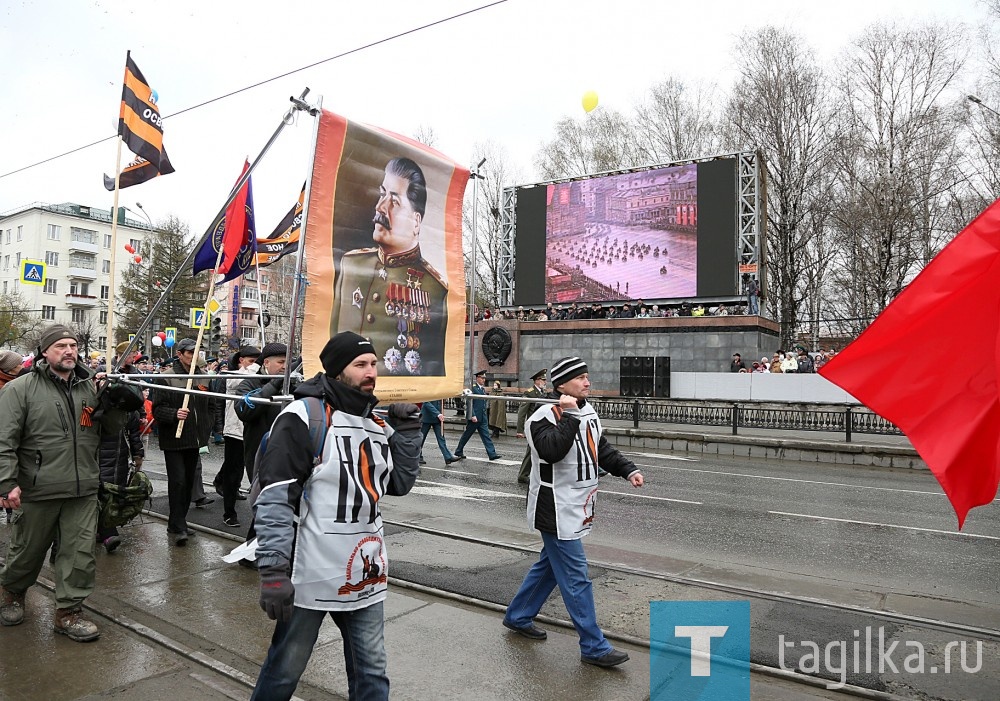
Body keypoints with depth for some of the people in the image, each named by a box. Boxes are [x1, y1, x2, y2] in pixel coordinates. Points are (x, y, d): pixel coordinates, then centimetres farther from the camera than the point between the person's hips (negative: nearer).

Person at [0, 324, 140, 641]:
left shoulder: (89, 386, 6)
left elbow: (111, 428, 11)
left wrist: (111, 405, -9)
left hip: (83, 490, 3)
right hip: (38, 490, -3)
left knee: (80, 552, 4)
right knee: (28, 550, 16)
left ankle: (68, 612, 18)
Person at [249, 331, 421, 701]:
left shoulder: (377, 424, 9)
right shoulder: (304, 416, -14)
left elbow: (399, 485, 10)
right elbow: (274, 500, -16)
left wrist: (408, 428, 0)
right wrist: (273, 572, -19)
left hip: (365, 573, 6)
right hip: (311, 574, -6)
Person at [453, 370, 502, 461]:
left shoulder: (483, 389, 14)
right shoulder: (472, 388, -12)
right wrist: (473, 415, -22)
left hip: (482, 418, 7)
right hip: (474, 418, -7)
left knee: (486, 435, 1)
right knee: (466, 435, 6)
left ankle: (492, 454, -3)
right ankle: (458, 452, 21)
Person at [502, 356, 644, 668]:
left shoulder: (587, 411, 9)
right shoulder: (545, 415, -18)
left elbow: (602, 449, 17)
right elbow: (552, 451, -33)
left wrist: (628, 470, 4)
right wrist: (568, 416, -29)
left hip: (576, 508, 10)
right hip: (557, 510, -9)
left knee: (549, 565, 21)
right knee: (576, 577, -3)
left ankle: (517, 617, 38)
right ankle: (594, 647, 8)